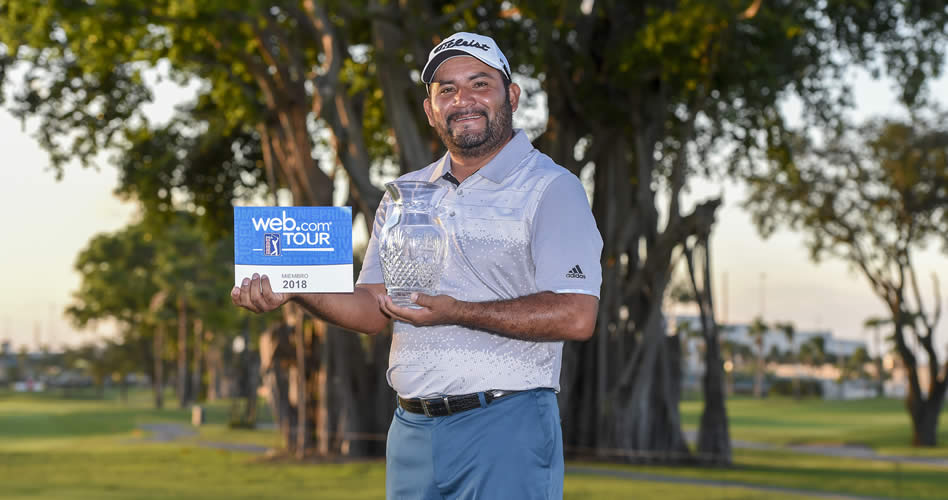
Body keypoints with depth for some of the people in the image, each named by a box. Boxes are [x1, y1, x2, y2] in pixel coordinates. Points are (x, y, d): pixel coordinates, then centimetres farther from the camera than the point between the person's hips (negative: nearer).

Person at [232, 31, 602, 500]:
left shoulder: (550, 189, -4)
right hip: (412, 428, 5)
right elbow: (373, 309, 14)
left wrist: (456, 312, -20)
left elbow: (576, 316, -16)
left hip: (504, 426, -5)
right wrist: (295, 289, -3)